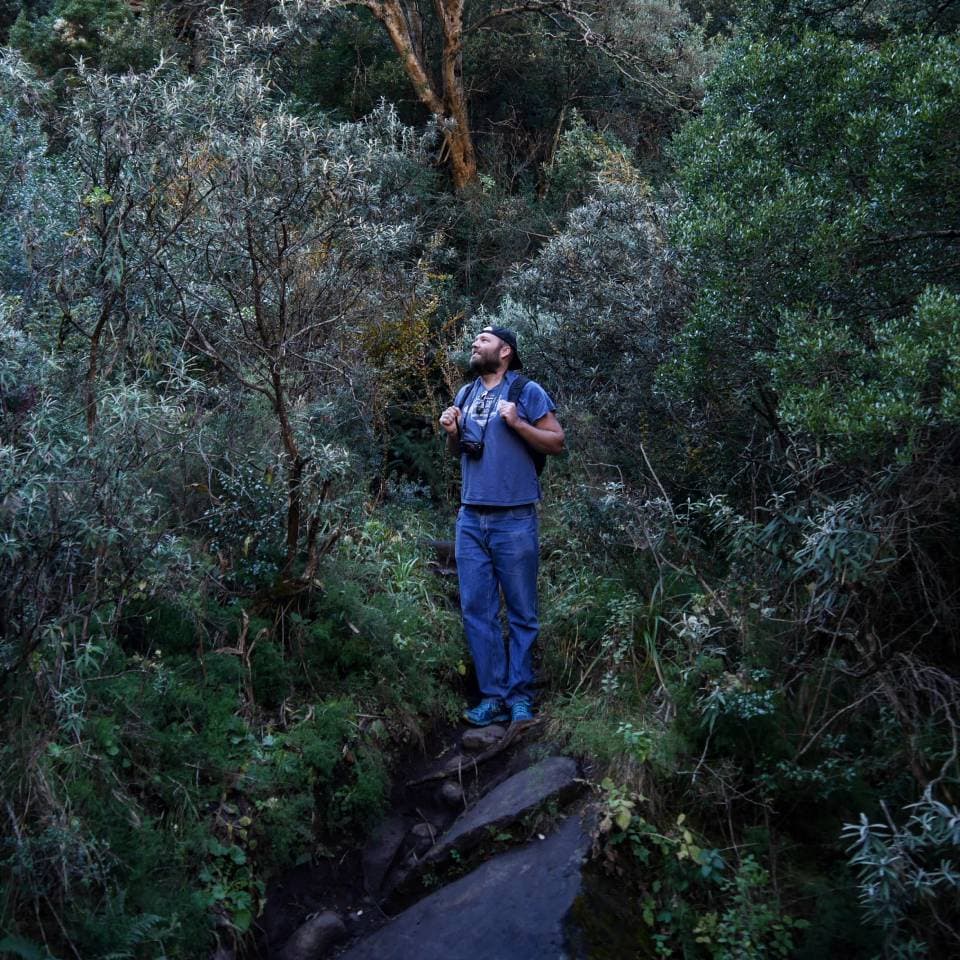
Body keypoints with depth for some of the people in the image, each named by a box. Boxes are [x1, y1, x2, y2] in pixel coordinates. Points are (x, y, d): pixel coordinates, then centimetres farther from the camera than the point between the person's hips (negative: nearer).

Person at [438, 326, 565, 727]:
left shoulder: (527, 391, -2)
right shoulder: (465, 394, 15)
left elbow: (557, 442, -4)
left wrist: (517, 424, -16)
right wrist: (451, 433, 3)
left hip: (514, 520, -5)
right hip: (470, 519, 6)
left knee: (521, 612, 2)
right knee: (476, 610, 4)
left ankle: (520, 695, 10)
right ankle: (493, 696, 10)